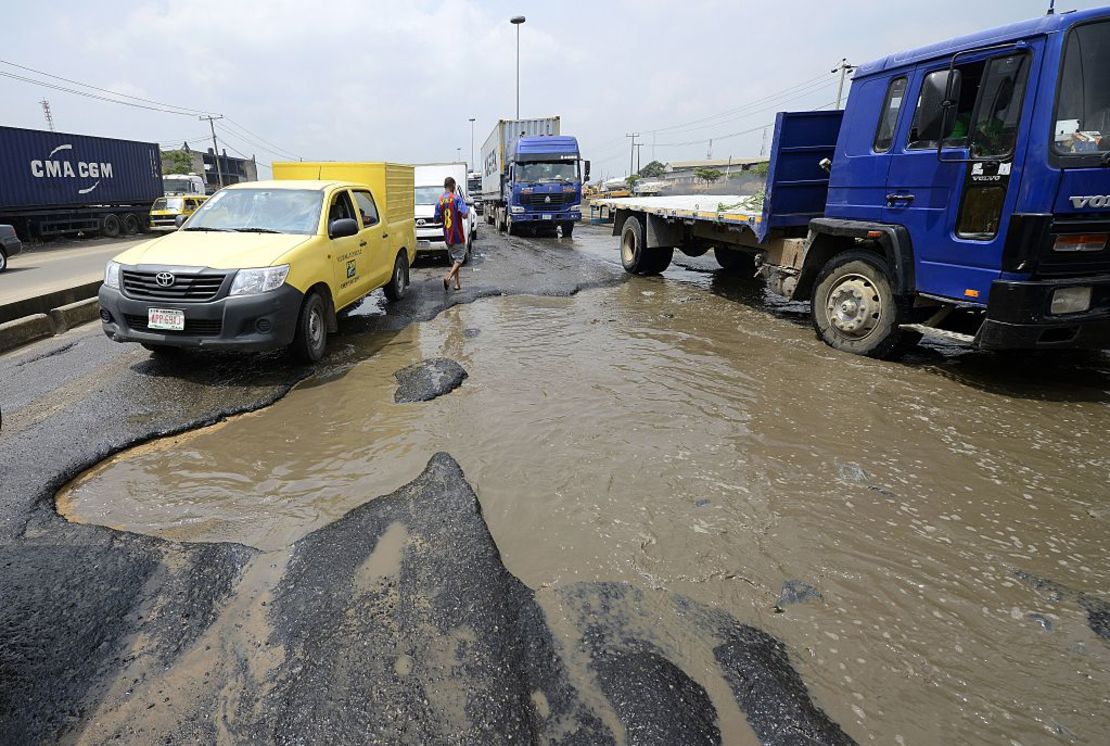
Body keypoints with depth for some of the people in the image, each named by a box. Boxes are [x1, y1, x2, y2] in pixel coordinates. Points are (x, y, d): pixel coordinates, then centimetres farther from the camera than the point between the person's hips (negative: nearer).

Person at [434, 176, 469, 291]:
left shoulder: (439, 200, 4)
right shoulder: (456, 198, -11)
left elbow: (437, 218, 6)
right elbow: (464, 214, -21)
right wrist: (468, 210, 0)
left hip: (447, 235, 6)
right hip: (457, 234, -5)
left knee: (453, 259, 16)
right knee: (459, 258, -1)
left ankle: (457, 283, 17)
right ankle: (448, 277, -23)